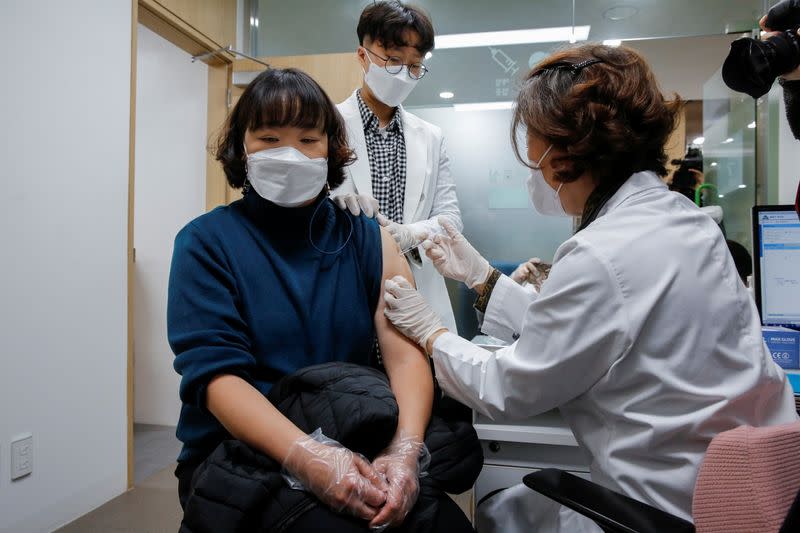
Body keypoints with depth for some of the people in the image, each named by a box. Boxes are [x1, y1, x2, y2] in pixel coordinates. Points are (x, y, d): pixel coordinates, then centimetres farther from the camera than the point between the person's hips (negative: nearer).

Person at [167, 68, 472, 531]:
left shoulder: (369, 241, 4)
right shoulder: (207, 241, -3)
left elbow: (407, 353, -7)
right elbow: (214, 371, -14)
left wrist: (405, 450, -25)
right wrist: (305, 456, -29)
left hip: (354, 450, 3)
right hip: (238, 458, -2)